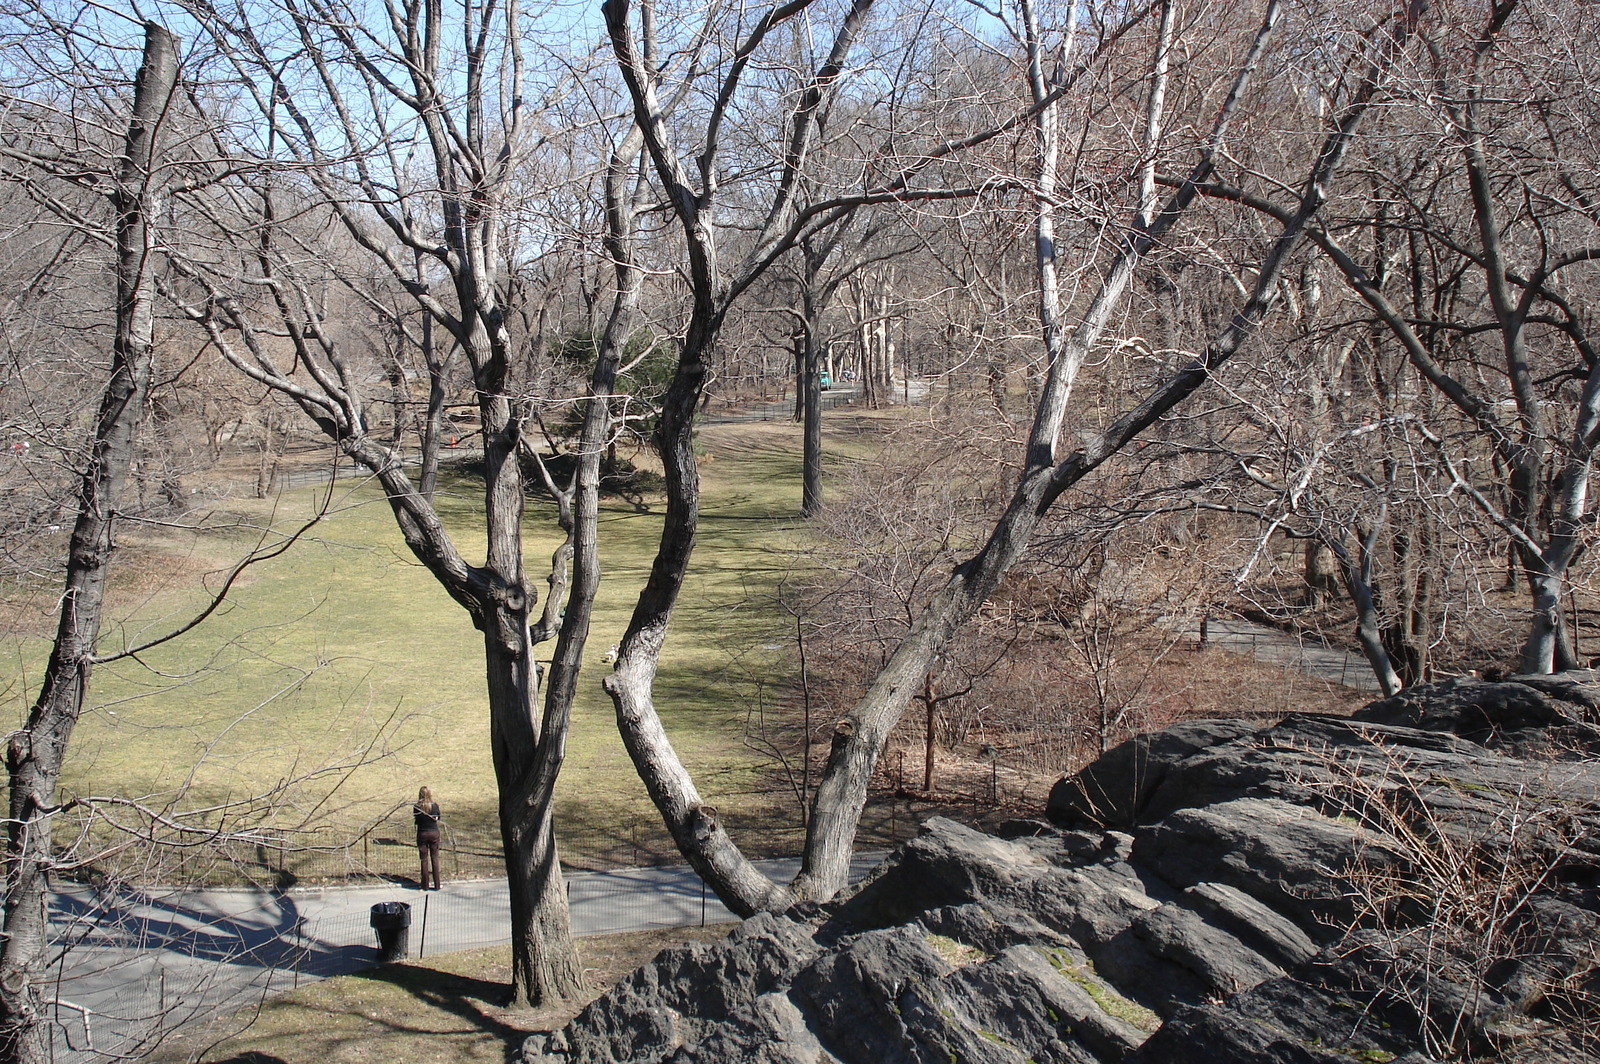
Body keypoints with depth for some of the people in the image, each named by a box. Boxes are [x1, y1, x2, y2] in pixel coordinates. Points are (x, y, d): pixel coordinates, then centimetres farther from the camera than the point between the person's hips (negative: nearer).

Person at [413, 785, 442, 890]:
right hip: (434, 833, 1)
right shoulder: (435, 806, -10)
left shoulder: (417, 807, -15)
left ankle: (425, 885, 13)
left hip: (422, 834, -1)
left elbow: (416, 821, -5)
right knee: (435, 858, 9)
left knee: (424, 859, 9)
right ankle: (437, 885, 10)